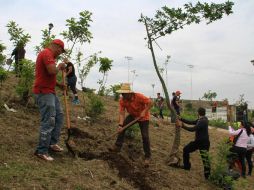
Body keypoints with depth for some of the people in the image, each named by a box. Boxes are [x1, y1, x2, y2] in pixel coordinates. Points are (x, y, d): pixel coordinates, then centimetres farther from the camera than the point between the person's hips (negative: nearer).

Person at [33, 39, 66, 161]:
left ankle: (52, 143, 23)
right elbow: (52, 71, -28)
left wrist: (59, 84, 14)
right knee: (48, 121, -10)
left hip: (50, 92, 11)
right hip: (44, 92, -11)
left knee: (59, 115, 16)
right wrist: (59, 66, -8)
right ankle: (41, 151, -2)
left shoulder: (48, 55, 20)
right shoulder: (47, 53, -14)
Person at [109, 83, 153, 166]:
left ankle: (147, 156, 3)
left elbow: (150, 102, -26)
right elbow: (122, 113, -23)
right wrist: (120, 125, -34)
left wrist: (144, 111, -33)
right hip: (132, 115, 5)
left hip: (143, 117, -5)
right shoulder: (122, 100, -21)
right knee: (122, 127, -11)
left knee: (145, 136, -10)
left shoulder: (139, 96, -33)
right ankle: (118, 146, -1)